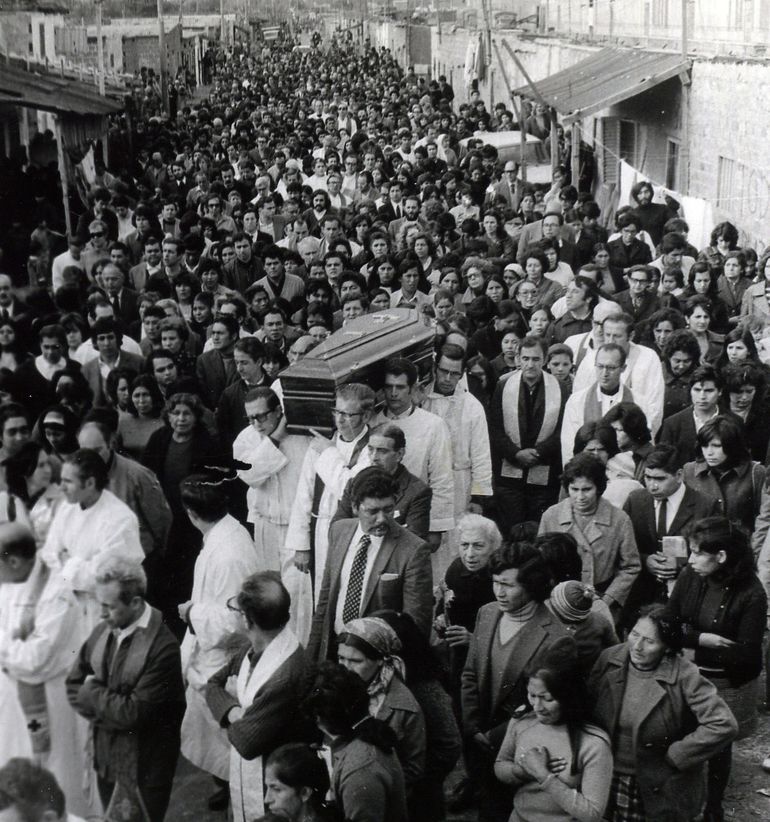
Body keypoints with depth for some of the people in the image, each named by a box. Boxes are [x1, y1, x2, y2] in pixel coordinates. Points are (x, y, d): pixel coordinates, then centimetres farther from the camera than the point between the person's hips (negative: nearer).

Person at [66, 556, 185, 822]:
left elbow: (134, 713, -22)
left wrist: (93, 693, -9)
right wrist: (108, 708, -10)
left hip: (143, 769, -7)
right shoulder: (103, 631, 0)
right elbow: (74, 686, 6)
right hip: (106, 760, 7)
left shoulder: (162, 648, -22)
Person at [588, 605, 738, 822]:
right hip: (607, 780, 3)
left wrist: (674, 755, -17)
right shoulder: (608, 659, -7)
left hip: (659, 789, -3)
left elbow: (724, 725, -22)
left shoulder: (684, 676, -19)